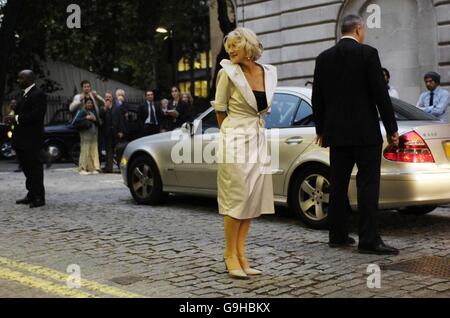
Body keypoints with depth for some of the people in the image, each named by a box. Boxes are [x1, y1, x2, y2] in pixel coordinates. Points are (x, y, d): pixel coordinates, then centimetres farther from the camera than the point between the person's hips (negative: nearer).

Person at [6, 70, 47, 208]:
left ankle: (39, 198, 3)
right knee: (27, 169, 13)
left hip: (32, 140, -9)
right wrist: (13, 118, 6)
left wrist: (17, 118, -19)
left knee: (35, 168, -4)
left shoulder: (38, 95, -13)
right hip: (22, 140, 9)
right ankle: (31, 195, 22)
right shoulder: (25, 95, 18)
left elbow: (36, 115, -23)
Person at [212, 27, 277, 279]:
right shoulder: (228, 72, -6)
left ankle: (240, 254, 14)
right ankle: (231, 256, 5)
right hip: (236, 141, -5)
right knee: (236, 198, -5)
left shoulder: (269, 73, 6)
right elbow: (220, 109, 3)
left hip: (259, 140, 5)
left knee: (253, 198, 6)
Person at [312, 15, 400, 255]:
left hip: (336, 132, 5)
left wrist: (321, 130, 20)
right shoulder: (367, 53, -7)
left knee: (338, 184, 10)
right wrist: (391, 129, -3)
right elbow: (380, 93, -9)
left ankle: (338, 236, 16)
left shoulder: (324, 58, 8)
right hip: (365, 132, -5)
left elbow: (317, 98, 11)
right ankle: (369, 240, -4)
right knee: (368, 185, -4)